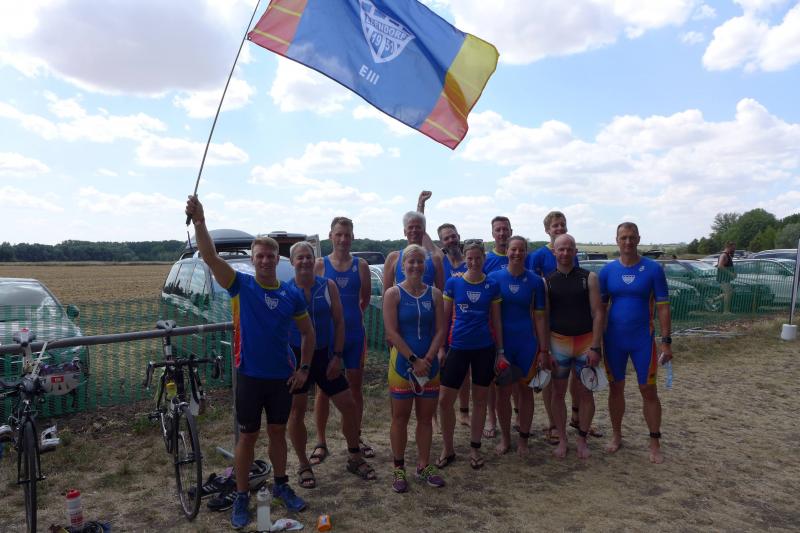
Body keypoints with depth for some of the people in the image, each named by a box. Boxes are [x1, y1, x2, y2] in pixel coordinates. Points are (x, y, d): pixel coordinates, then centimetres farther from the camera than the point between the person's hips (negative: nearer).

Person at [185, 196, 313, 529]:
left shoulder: (292, 295, -1)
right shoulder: (240, 285, -7)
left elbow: (307, 332, 9)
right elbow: (210, 257, -22)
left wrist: (304, 368, 2)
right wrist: (199, 221, -35)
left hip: (282, 376, 2)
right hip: (249, 375, -2)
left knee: (278, 431, 16)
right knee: (248, 436, 9)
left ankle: (281, 485, 35)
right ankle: (242, 496, 26)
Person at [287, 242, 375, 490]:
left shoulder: (328, 286, -1)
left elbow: (339, 322, 0)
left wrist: (337, 356, -5)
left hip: (325, 356, 2)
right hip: (297, 357, -2)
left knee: (349, 405, 4)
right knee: (297, 412, 6)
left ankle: (355, 458, 24)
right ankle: (303, 465, 26)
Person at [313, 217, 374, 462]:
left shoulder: (360, 265, 0)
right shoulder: (320, 264, -4)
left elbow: (366, 298, 9)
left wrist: (352, 314, 6)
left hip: (354, 333, 2)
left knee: (356, 386, 12)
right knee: (324, 388, 7)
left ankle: (356, 437, 28)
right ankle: (321, 442, 21)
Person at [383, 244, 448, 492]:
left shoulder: (434, 294, 4)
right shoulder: (393, 294, -5)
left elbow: (440, 330, 0)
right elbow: (392, 332, -12)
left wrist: (428, 359, -11)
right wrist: (414, 360, -16)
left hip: (429, 365, 3)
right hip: (402, 364, -3)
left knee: (426, 417, 12)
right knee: (400, 417, 6)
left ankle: (424, 466, 27)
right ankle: (399, 469, 20)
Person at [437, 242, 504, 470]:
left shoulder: (492, 286, 2)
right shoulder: (453, 283, -1)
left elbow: (496, 321, 6)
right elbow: (444, 317, 3)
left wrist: (500, 351, 5)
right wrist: (440, 348, -1)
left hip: (485, 348, 1)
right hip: (458, 347, 0)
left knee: (480, 400, 10)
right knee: (445, 400, -1)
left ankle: (475, 448, 26)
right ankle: (448, 448, 18)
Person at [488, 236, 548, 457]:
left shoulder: (535, 281, -1)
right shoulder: (494, 278, -4)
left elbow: (539, 316, 1)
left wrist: (544, 349, -1)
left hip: (526, 342, 1)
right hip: (501, 341, 0)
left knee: (526, 388, 9)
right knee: (502, 391, 7)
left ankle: (523, 438, 26)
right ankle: (505, 437, 25)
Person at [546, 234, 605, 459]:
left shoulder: (589, 278, -1)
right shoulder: (547, 281, 0)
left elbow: (598, 313, -4)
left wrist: (595, 347, -10)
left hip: (586, 342, 0)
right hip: (558, 342, 0)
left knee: (585, 393, 7)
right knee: (558, 392, 7)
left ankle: (582, 440, 24)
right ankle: (562, 440, 22)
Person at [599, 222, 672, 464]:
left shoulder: (653, 269, -5)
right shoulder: (608, 270, 0)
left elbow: (663, 307, -5)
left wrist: (666, 342, -9)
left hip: (643, 340, -2)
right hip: (614, 340, 2)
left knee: (648, 391, 5)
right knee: (616, 388, 12)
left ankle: (655, 443, 19)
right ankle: (616, 435, 28)